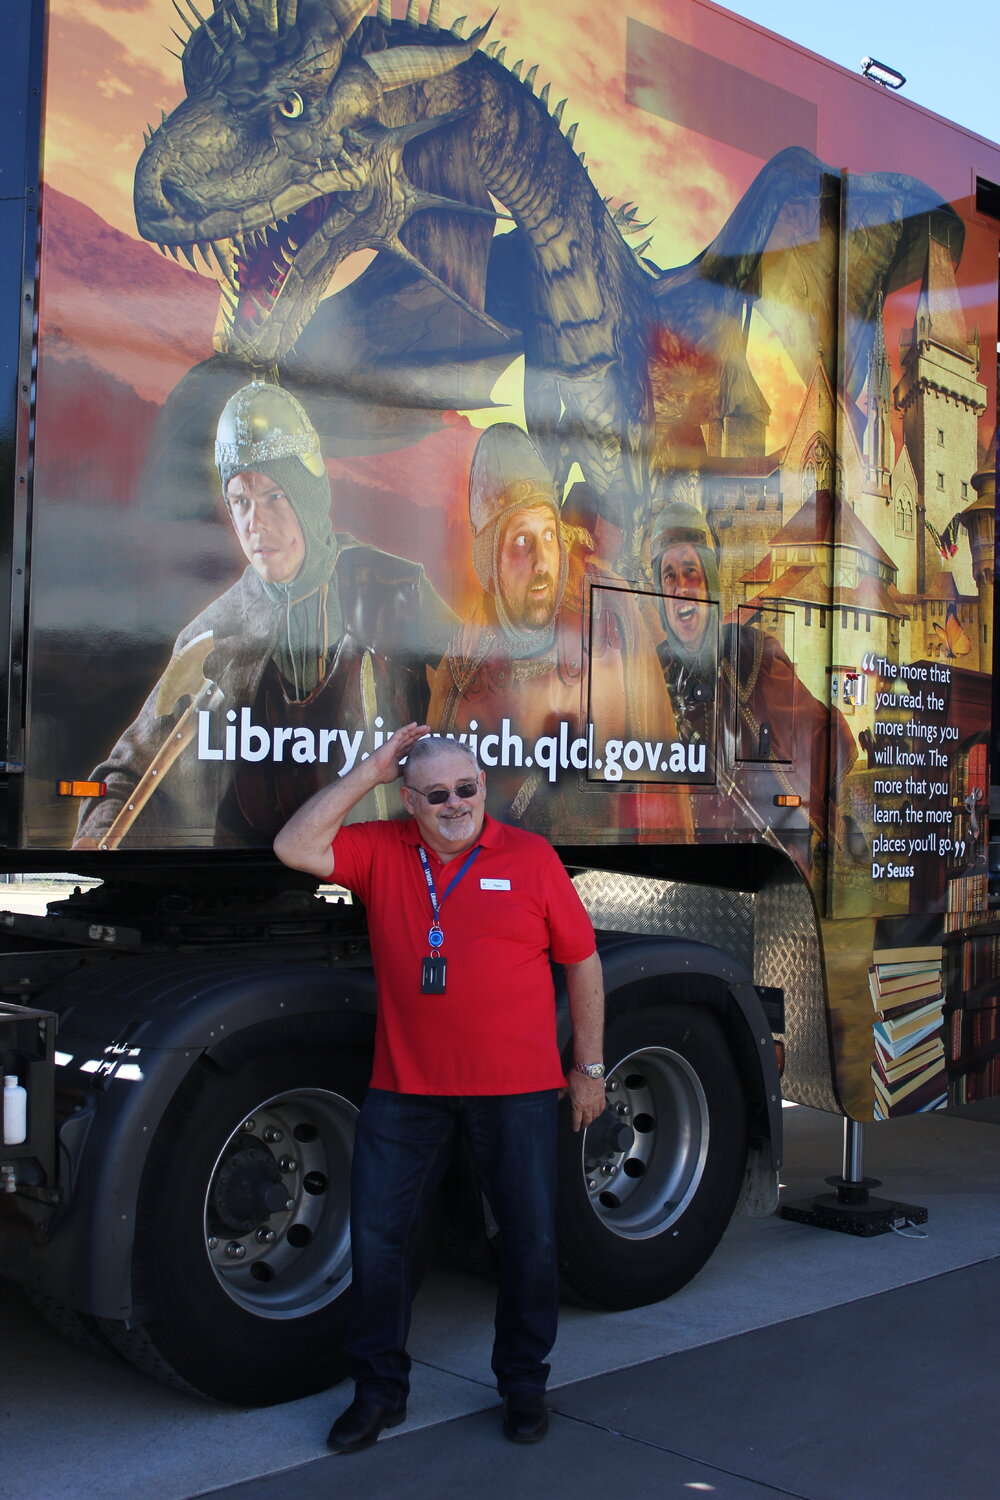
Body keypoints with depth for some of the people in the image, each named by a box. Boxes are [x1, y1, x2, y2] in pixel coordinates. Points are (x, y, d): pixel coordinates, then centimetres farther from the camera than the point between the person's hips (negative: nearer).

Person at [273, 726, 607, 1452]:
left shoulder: (530, 856, -2)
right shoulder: (382, 851, 3)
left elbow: (582, 960, 4)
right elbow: (296, 848, -11)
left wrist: (590, 1066, 5)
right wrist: (367, 773, -11)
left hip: (516, 1088, -1)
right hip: (407, 1086, 1)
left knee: (530, 1239, 9)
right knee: (378, 1234, 6)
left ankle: (524, 1384, 30)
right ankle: (380, 1389, 25)